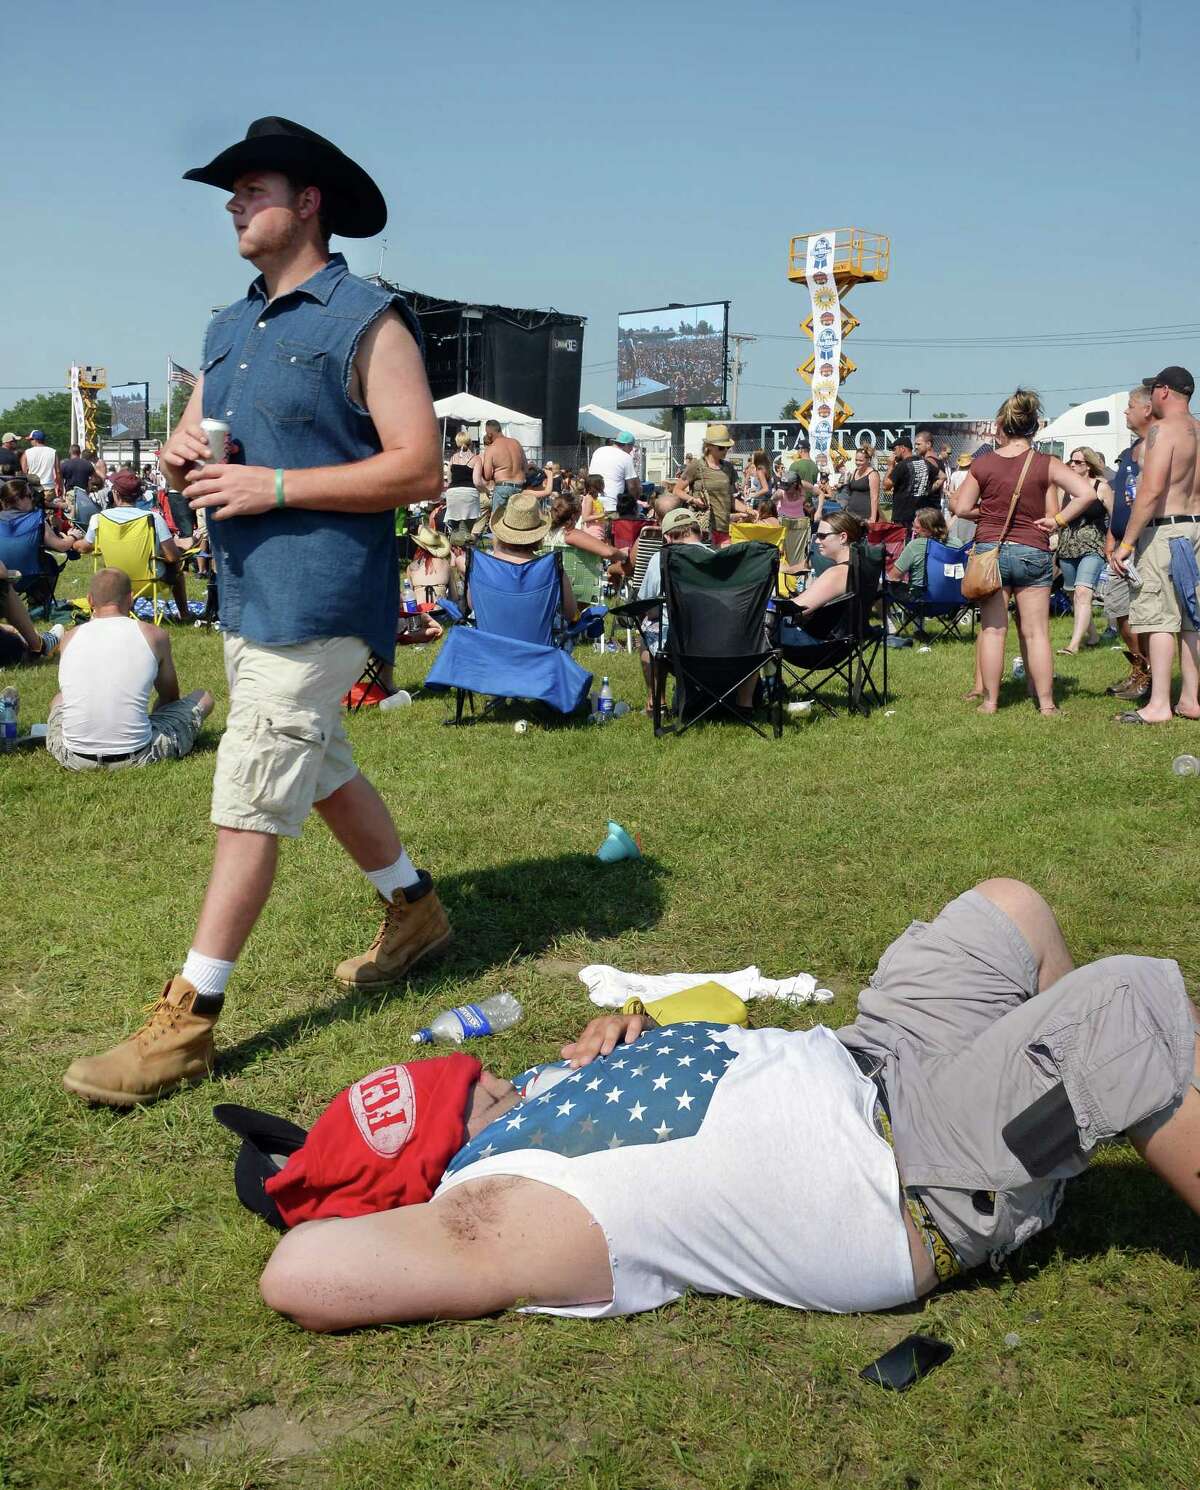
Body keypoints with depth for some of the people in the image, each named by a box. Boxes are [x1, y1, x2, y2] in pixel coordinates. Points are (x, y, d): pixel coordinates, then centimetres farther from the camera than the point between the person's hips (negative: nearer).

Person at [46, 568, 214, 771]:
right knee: (203, 697, 17)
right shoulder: (154, 635, -2)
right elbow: (171, 696, 15)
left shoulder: (69, 638, 4)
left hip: (74, 759, 4)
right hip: (134, 757, -4)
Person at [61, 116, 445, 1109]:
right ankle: (417, 913, 37)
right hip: (248, 591, 9)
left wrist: (274, 486, -19)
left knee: (251, 802, -7)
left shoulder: (367, 321, -9)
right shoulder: (231, 329, 16)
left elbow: (420, 471, -17)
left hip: (315, 601, -9)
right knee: (320, 769, 18)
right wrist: (181, 457, -4)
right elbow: (195, 452, 21)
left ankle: (188, 1023, 0)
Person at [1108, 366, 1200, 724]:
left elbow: (1151, 490, -21)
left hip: (1164, 530, -9)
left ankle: (1159, 705, -9)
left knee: (1159, 617, -8)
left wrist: (1126, 543, -20)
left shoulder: (1162, 429, -12)